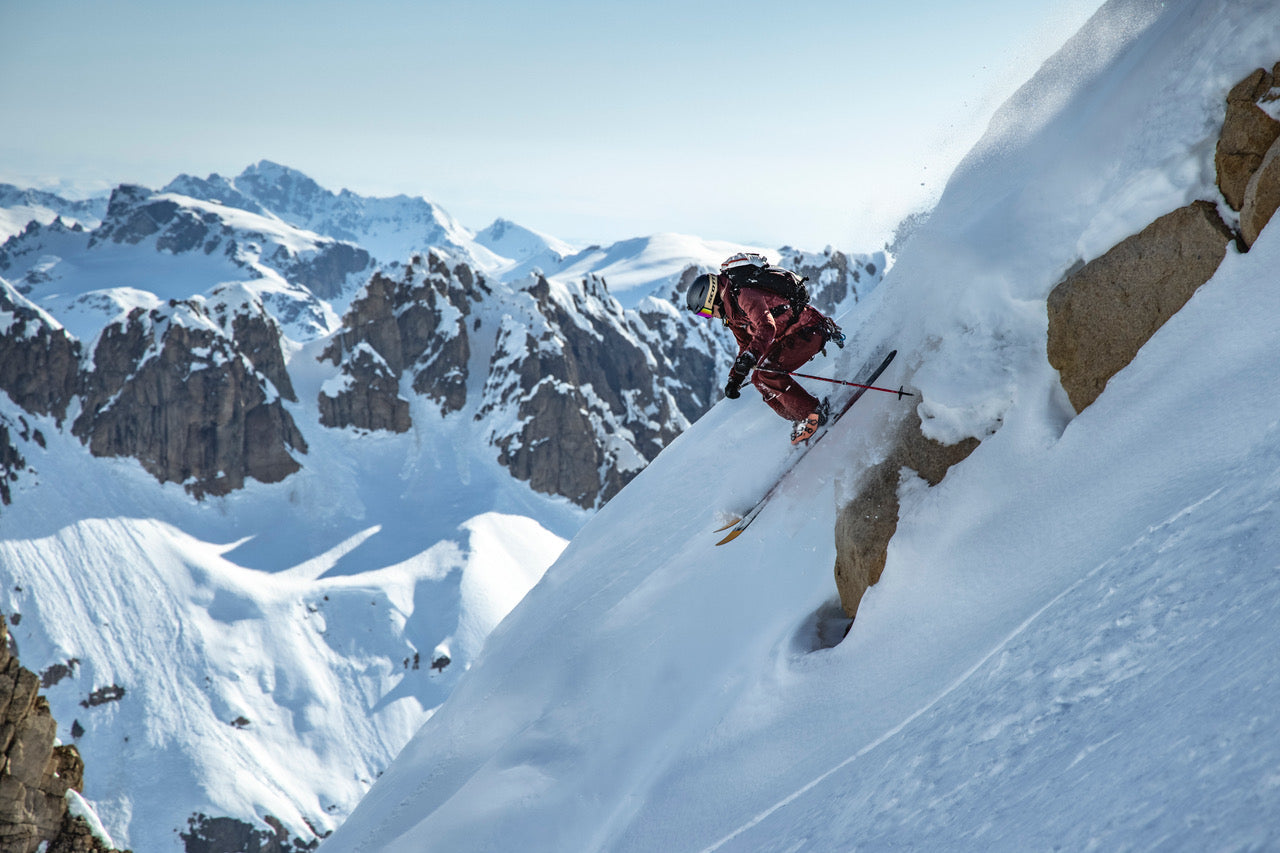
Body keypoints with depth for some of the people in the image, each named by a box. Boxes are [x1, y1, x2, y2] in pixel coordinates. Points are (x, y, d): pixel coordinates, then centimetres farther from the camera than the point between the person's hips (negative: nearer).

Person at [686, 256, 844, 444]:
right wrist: (735, 379, 15)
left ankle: (815, 413, -17)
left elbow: (766, 327, -38)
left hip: (808, 328, -10)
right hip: (786, 337, 10)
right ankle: (801, 421, 6)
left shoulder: (744, 294, -23)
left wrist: (751, 356, -51)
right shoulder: (731, 310, 10)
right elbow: (746, 345, 21)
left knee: (768, 373, -24)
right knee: (760, 381, 3)